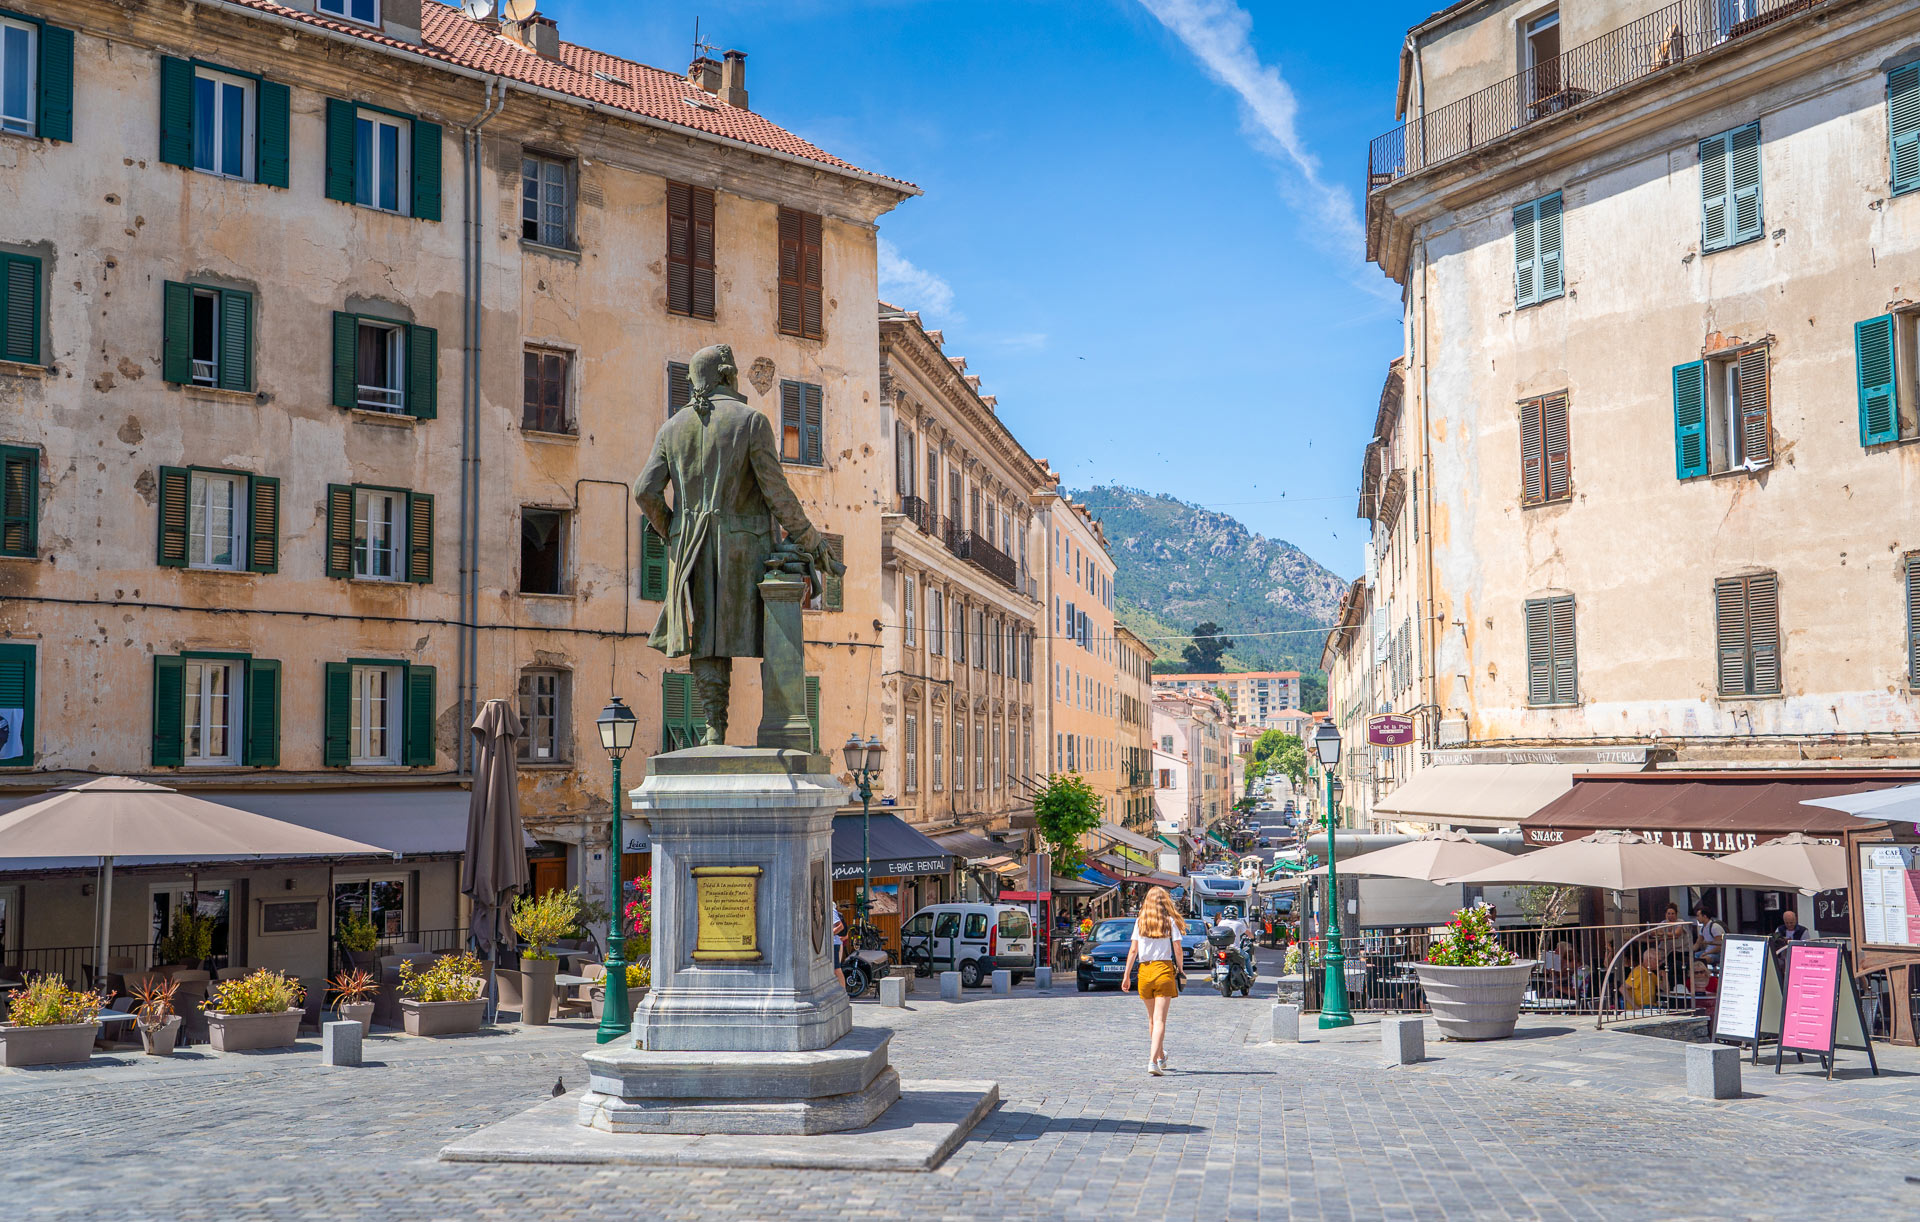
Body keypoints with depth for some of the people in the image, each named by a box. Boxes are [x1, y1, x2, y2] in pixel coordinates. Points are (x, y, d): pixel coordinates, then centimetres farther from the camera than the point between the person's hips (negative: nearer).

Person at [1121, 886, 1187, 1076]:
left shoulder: (1140, 921, 4)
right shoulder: (1170, 921, -2)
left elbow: (1133, 950, 2)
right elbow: (1177, 949, -4)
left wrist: (1126, 975, 6)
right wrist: (1180, 970, 10)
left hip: (1144, 970, 3)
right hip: (1164, 969, -3)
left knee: (1152, 1018, 18)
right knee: (1160, 1019, -5)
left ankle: (1160, 1057, 31)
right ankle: (1153, 1061, -18)